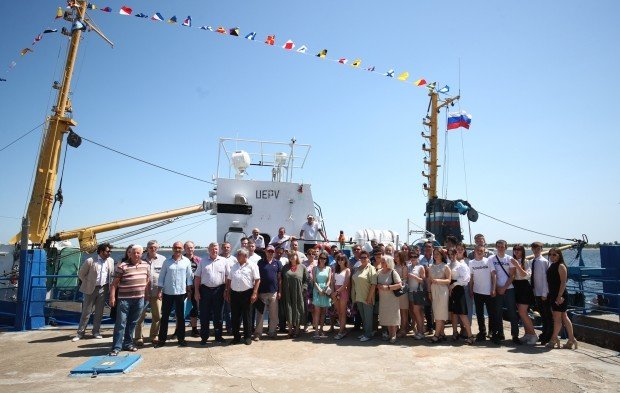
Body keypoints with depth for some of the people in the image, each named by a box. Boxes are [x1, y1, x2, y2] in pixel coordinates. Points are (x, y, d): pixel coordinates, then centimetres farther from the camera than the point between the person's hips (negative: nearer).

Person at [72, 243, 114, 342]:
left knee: (99, 312, 10)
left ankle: (96, 331, 22)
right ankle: (80, 333, 15)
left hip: (103, 289, 3)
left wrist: (109, 284, 5)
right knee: (86, 312, 4)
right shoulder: (90, 261, -11)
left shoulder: (111, 261, 1)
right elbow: (81, 273, -1)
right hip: (91, 289, -3)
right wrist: (88, 283, 0)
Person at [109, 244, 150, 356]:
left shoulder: (146, 265, 7)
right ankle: (116, 347, 6)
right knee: (120, 323, -1)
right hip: (124, 299, -4)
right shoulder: (122, 266, -7)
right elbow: (115, 283, -7)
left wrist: (146, 295, 13)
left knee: (133, 323, 14)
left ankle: (128, 343, 26)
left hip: (139, 299, 4)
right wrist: (112, 297, -12)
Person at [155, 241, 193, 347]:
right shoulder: (167, 262, 1)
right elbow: (161, 277, 2)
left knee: (181, 316, 8)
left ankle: (181, 338, 18)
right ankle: (162, 339, 18)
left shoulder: (186, 261, 0)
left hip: (181, 293, 0)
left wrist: (189, 289, 2)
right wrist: (159, 291, -2)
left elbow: (189, 276, 4)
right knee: (165, 316, 7)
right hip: (167, 293, 0)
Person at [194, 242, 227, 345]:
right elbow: (197, 277, 4)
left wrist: (226, 290, -4)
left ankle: (218, 336, 21)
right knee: (204, 315, 5)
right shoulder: (202, 261, 6)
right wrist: (196, 291, -2)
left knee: (218, 315, 9)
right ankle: (204, 337, 17)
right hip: (205, 290, 0)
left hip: (219, 290, 0)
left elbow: (227, 277, 3)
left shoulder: (223, 261, 4)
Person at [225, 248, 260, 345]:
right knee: (235, 316, 8)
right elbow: (229, 280, 16)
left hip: (247, 293, -4)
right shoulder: (233, 266, 12)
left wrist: (254, 293, -12)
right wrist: (228, 293, 11)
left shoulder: (252, 266, -3)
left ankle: (247, 337, 15)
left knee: (246, 316, 3)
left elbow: (257, 280, -7)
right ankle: (236, 337, 21)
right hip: (234, 293, 4)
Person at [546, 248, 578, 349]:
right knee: (564, 317, 12)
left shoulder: (561, 266, -11)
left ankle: (553, 340, 3)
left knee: (557, 317, -4)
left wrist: (559, 296, -22)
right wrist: (549, 294, 16)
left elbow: (563, 282, -17)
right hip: (553, 295, 9)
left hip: (560, 295, -9)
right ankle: (571, 339, 18)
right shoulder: (552, 266, 14)